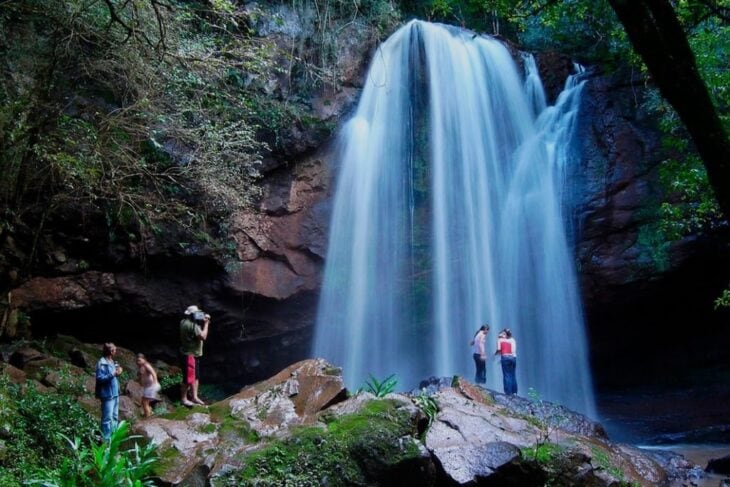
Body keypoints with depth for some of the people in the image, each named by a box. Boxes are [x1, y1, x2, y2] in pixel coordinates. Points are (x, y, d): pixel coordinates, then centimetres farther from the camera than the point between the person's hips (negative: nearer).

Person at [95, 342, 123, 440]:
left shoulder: (112, 362, 13)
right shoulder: (101, 363, -14)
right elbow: (99, 378, -19)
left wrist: (117, 372, 3)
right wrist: (113, 374, -24)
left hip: (115, 393, 9)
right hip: (107, 394, -9)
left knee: (115, 417, 16)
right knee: (107, 418, -6)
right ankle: (106, 439, -1)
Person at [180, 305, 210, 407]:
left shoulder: (185, 322, 6)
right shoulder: (192, 325, -24)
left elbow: (199, 330, 17)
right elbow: (203, 336, -27)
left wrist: (204, 322, 1)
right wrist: (206, 323, -18)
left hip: (194, 354, 10)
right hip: (189, 355, -10)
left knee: (196, 376, 17)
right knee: (189, 378, 1)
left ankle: (194, 397, 27)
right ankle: (183, 399, 16)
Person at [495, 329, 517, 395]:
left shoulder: (500, 340, 5)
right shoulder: (512, 340, 15)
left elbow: (499, 349, -5)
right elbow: (514, 350, 9)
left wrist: (495, 353, 14)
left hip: (505, 357, -4)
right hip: (513, 357, 4)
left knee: (506, 375, -2)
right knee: (513, 375, 11)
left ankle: (508, 392, -5)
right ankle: (514, 392, 12)